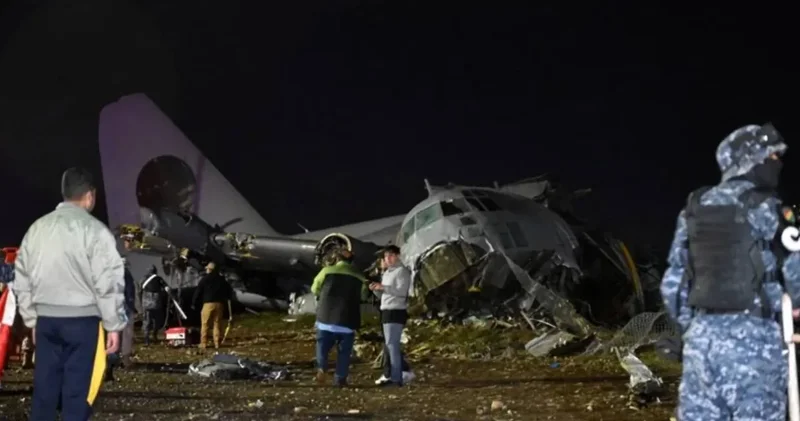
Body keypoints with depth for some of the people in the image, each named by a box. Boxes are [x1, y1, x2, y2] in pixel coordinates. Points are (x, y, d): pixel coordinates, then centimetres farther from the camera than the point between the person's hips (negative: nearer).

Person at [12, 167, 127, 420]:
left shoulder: (37, 229, 9)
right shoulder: (94, 230, -8)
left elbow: (22, 280, 14)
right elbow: (108, 283, -10)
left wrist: (31, 319, 22)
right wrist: (114, 325, -3)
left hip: (45, 319, 5)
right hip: (82, 319, -5)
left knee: (44, 387, 10)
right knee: (77, 391, -2)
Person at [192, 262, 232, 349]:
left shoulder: (205, 279, -1)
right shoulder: (221, 279, 12)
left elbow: (198, 292, -1)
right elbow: (229, 290, 17)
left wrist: (194, 303, 6)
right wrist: (228, 299, 28)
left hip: (208, 304, -4)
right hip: (219, 304, 4)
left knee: (205, 324, -1)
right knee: (217, 324, 7)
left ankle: (203, 343, -3)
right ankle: (217, 343, 4)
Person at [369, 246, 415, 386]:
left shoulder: (402, 271, -8)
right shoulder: (388, 272, 19)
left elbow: (402, 291, -20)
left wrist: (383, 287, -24)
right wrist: (376, 287, -1)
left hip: (396, 312, -10)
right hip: (387, 311, 10)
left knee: (392, 344, -12)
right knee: (389, 345, 13)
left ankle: (396, 378, -12)